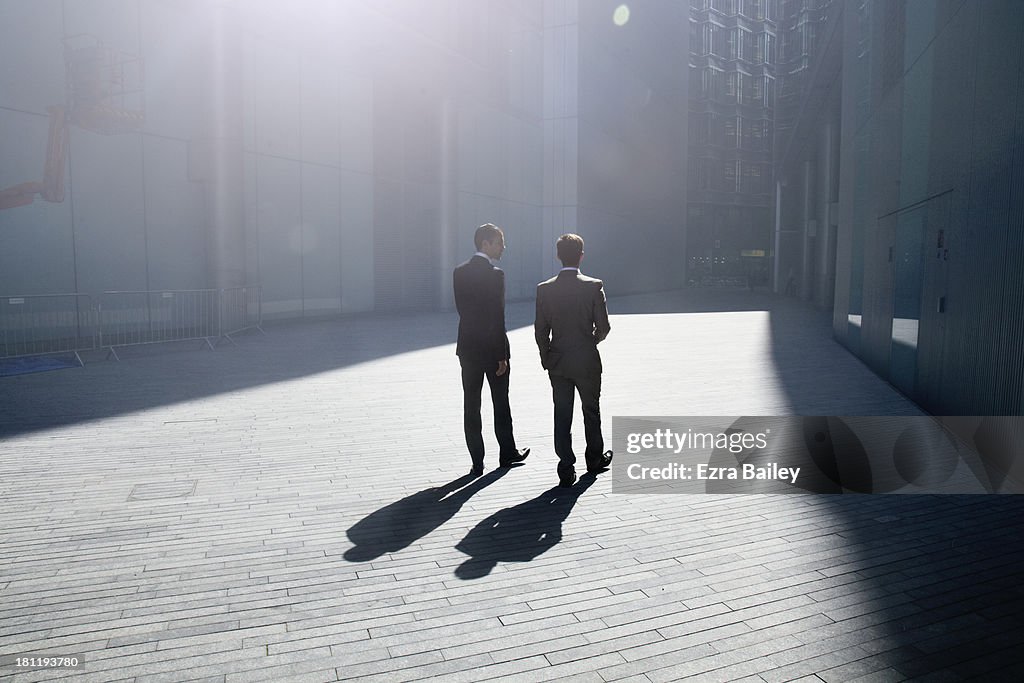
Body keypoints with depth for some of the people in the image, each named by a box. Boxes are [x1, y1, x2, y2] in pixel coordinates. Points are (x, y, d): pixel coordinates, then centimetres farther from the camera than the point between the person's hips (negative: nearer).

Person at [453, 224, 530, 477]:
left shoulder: (459, 272, 3)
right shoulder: (495, 274, -15)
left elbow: (462, 309, 8)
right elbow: (497, 317, -17)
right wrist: (502, 355, -13)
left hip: (468, 348, 5)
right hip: (492, 348, -4)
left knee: (471, 406, 6)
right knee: (501, 403, 13)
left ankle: (477, 462, 10)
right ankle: (507, 453, 27)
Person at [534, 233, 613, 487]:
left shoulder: (544, 289, -5)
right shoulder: (594, 286, -11)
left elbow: (540, 330, -2)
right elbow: (603, 326, -9)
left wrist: (546, 358, 11)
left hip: (557, 362, 1)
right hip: (587, 361, -1)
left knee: (562, 415, 7)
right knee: (591, 410, 18)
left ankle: (566, 469, 7)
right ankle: (595, 459, 34)